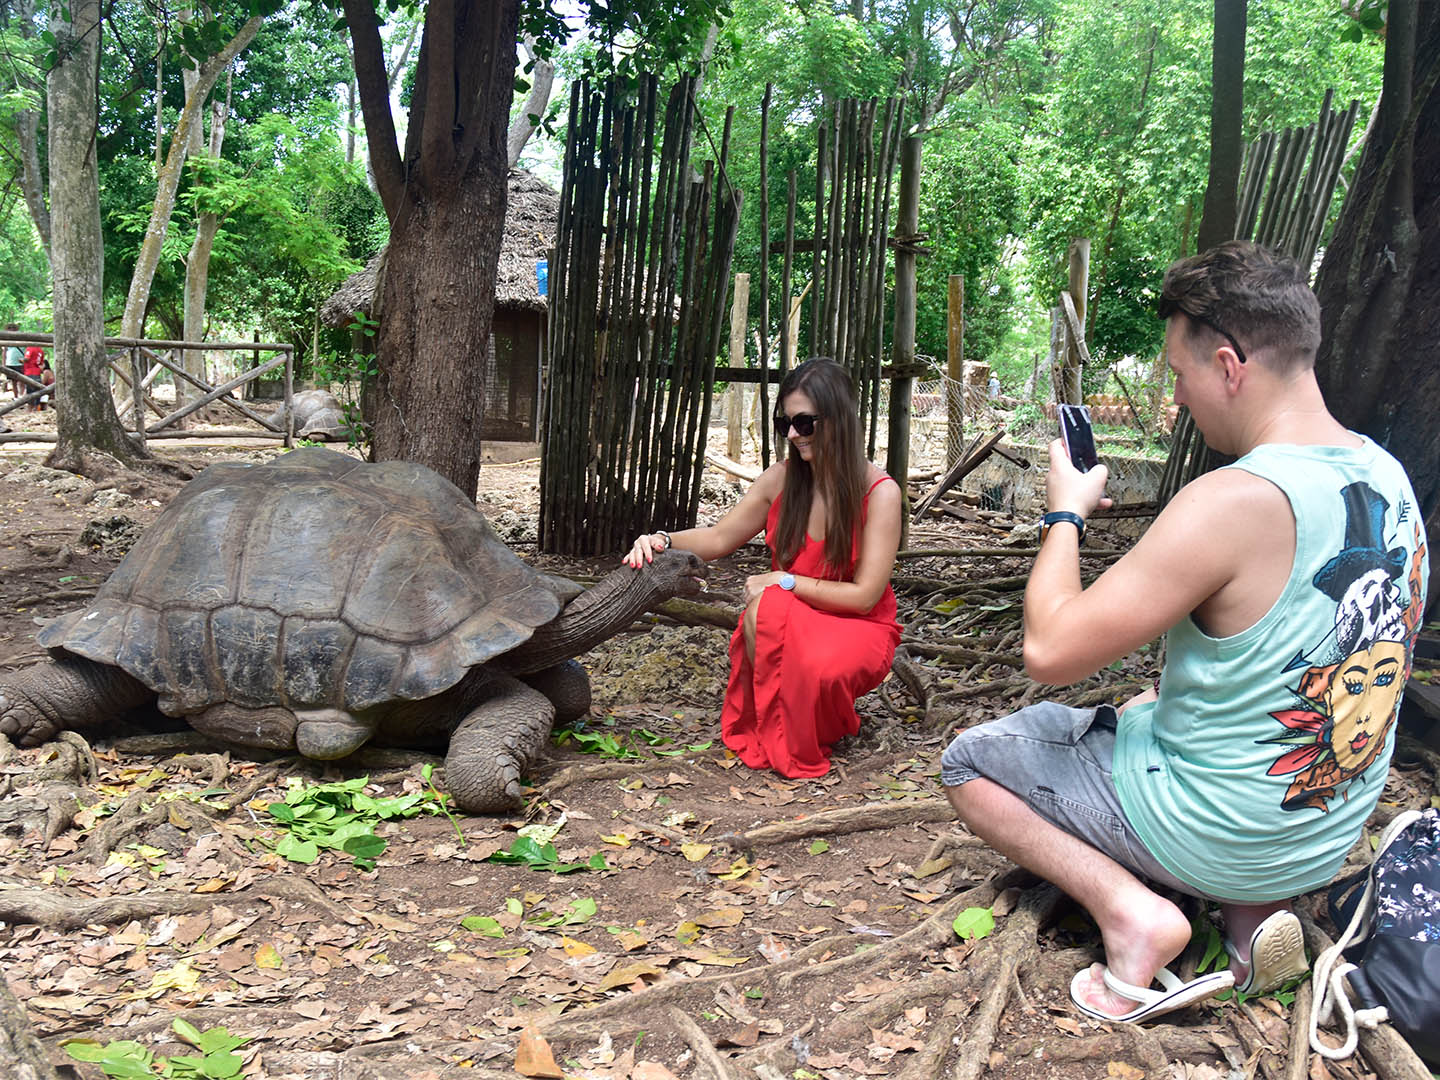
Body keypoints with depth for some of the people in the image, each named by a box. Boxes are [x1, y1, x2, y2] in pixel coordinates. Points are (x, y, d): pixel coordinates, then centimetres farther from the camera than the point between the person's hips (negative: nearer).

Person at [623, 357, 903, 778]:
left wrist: (784, 581, -16)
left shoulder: (879, 492, -14)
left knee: (821, 667, -38)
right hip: (784, 626, 3)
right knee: (764, 607, -33)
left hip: (857, 629, -3)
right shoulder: (781, 479, -1)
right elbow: (719, 538, 7)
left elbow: (865, 595, -15)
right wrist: (664, 541, -12)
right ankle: (771, 730, -14)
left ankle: (804, 746, -2)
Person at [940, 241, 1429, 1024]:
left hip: (1212, 834, -7)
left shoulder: (1230, 503, -30)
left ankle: (1129, 908, -7)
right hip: (1333, 833, 8)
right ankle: (1249, 907, 14)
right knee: (1141, 710, 35)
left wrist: (1066, 513, -10)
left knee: (968, 760, 8)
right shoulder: (1387, 478, -3)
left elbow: (1050, 651, -25)